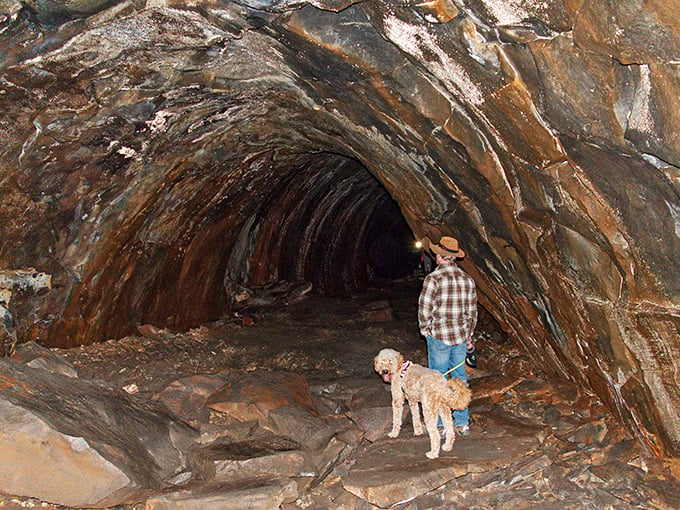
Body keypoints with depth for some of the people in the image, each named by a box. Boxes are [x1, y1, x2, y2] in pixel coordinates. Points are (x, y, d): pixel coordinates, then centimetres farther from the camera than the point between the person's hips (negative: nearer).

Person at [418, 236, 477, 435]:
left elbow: (424, 309, -13)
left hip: (439, 337, -5)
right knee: (459, 377, 14)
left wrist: (425, 330, 4)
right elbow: (472, 312, 10)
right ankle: (462, 423, 21)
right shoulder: (467, 279, 5)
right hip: (461, 336, 5)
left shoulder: (434, 278, -13)